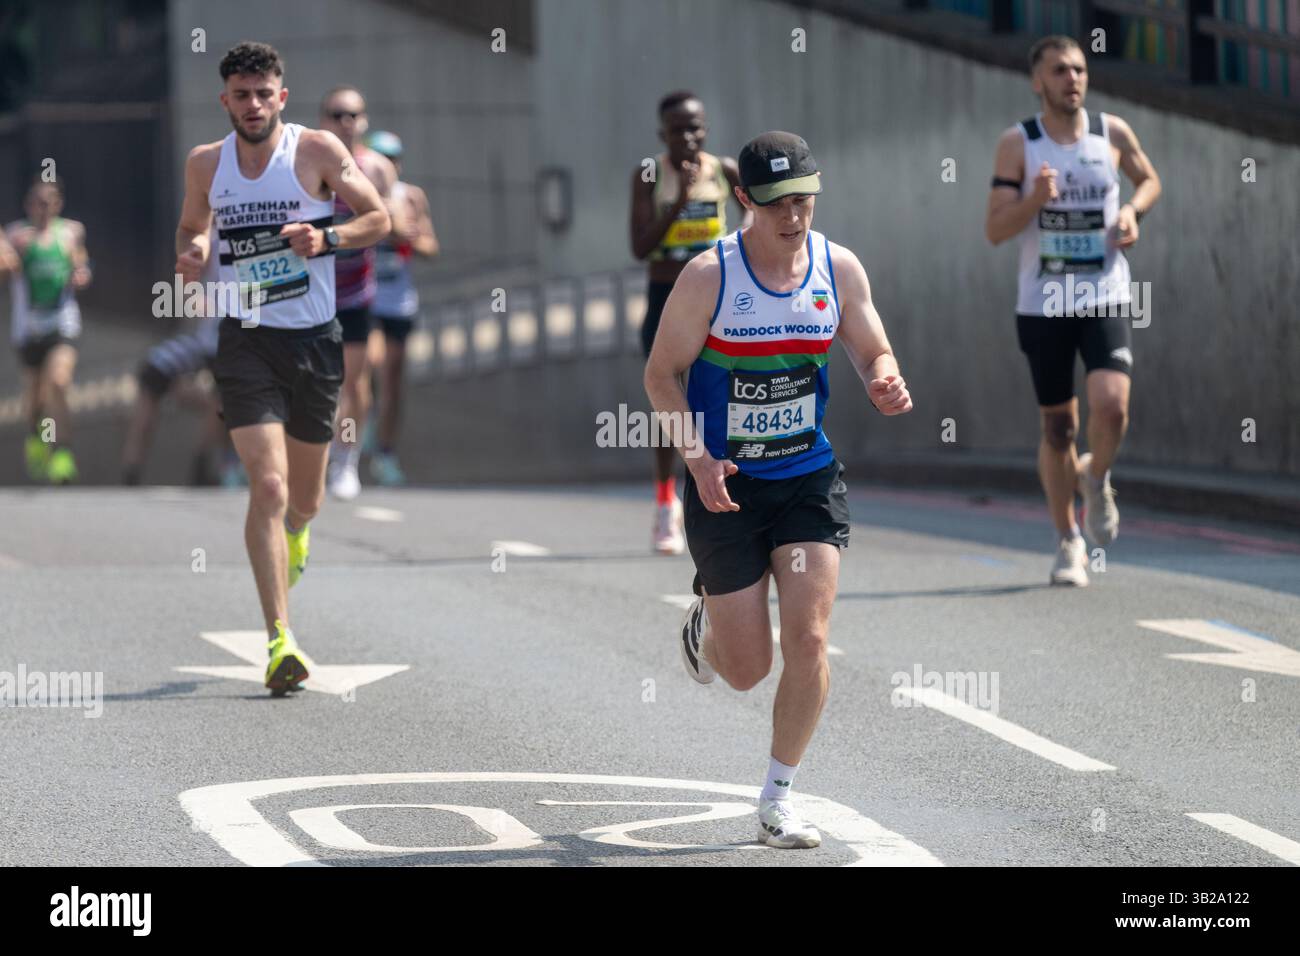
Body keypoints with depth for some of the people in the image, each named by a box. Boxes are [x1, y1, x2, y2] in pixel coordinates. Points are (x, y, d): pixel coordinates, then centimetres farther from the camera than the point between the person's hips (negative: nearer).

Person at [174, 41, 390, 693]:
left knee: (304, 497, 14)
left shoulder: (317, 150, -4)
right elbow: (192, 225, 22)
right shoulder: (205, 164, 4)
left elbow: (379, 218, 1)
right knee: (268, 484, -17)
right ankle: (279, 638, -18)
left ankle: (293, 531, 54)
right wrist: (191, 253, -1)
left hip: (315, 339, 0)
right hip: (244, 340, 0)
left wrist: (327, 238, -17)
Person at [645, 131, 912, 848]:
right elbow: (662, 374, -7)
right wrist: (697, 458, -21)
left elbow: (874, 355, 8)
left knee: (808, 640, -11)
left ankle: (778, 801, 4)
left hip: (810, 479, 2)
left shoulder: (839, 269, -2)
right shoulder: (708, 276, -12)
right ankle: (705, 625, 42)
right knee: (747, 669, 3)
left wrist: (886, 385, -17)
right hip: (725, 485, -2)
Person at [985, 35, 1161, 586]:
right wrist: (1035, 199, -23)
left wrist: (1133, 210, 1)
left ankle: (1096, 479, 14)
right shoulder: (1018, 144, -3)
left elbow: (1149, 180, 22)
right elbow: (995, 230, -5)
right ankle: (1068, 542, 23)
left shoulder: (1112, 133, 3)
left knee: (1111, 403, -20)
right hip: (1043, 304, 0)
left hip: (1105, 298, 1)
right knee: (1057, 427, 7)